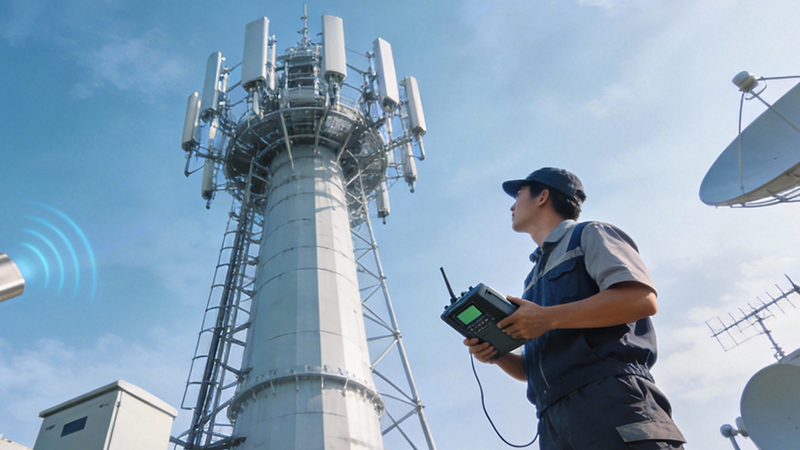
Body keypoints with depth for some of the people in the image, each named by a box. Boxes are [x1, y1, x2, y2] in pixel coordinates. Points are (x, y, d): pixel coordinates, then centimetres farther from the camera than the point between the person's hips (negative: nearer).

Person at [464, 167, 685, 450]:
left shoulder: (588, 235, 10)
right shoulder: (535, 279, 29)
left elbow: (642, 298, -10)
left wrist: (549, 318, -12)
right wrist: (498, 355, 6)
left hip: (609, 397, -6)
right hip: (554, 418, 7)